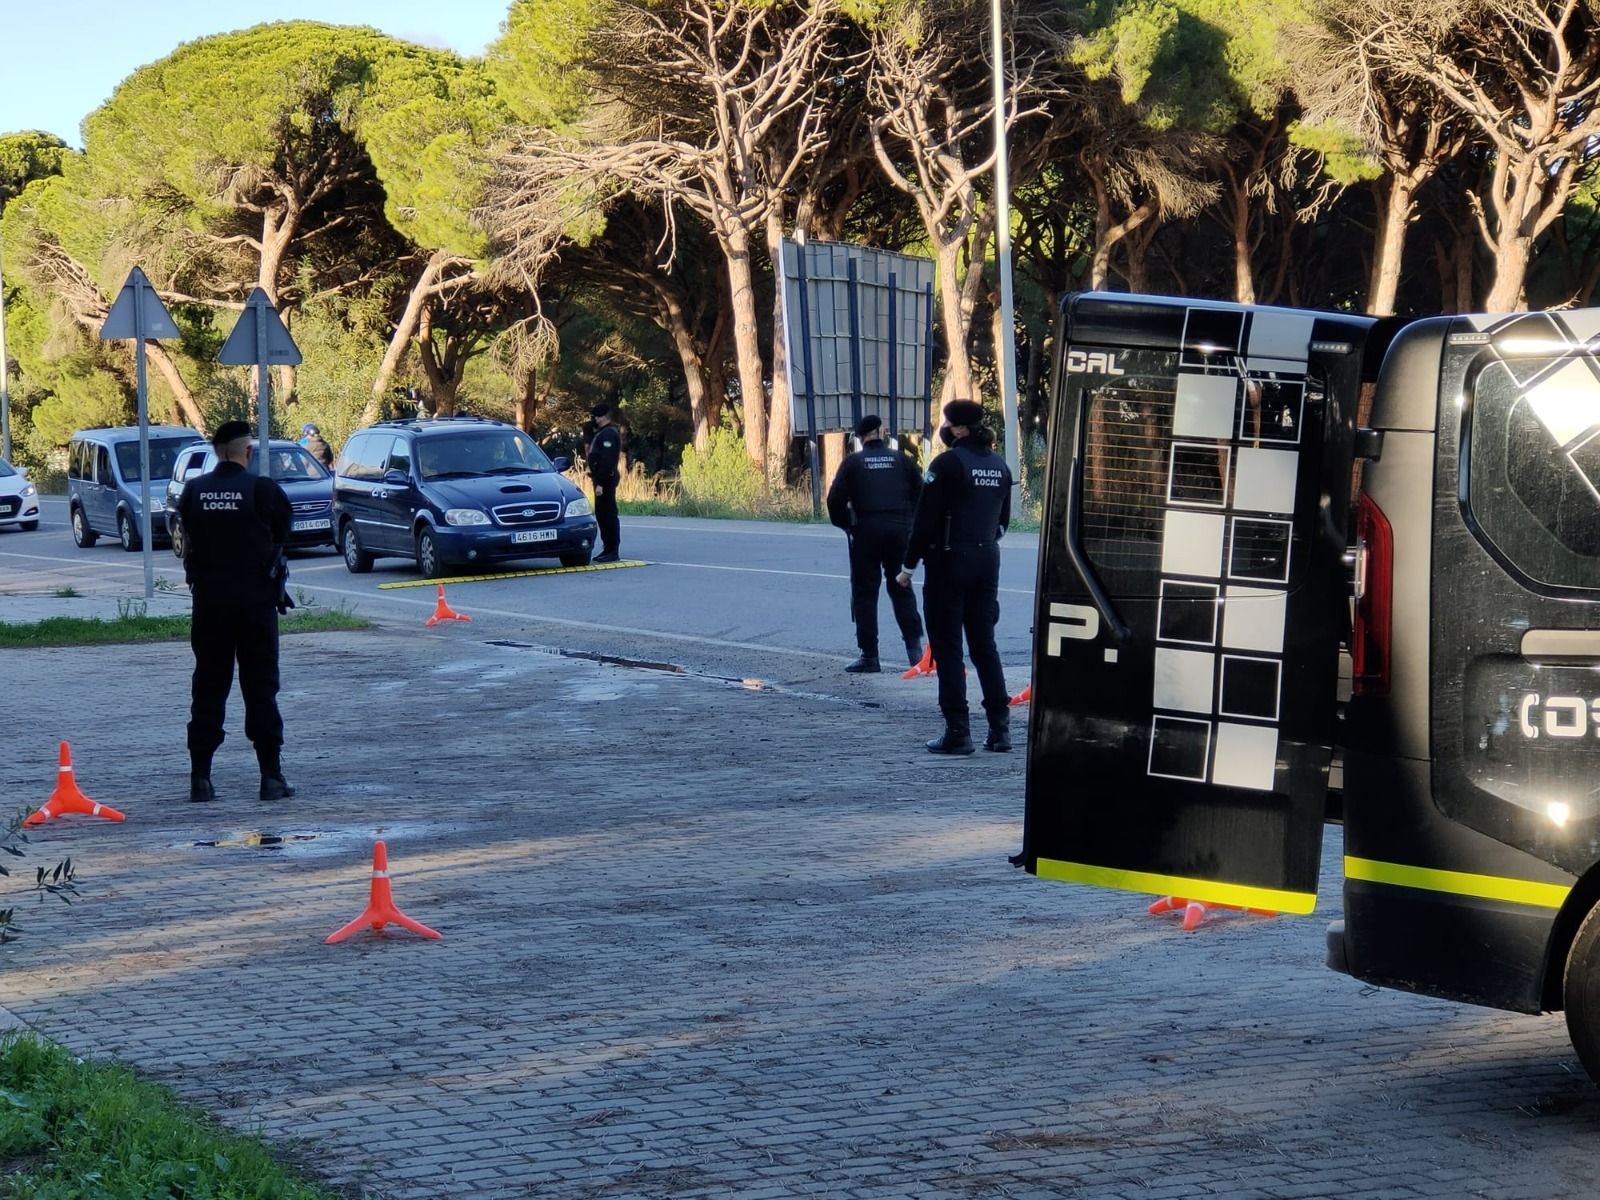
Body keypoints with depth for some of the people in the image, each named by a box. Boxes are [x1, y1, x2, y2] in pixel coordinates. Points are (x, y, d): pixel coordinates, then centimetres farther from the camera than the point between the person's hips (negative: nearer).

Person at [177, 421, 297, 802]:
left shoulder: (193, 491, 0)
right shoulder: (262, 489, -9)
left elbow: (187, 537, 2)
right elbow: (282, 530, -1)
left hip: (208, 600, 3)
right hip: (255, 599, -3)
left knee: (208, 687, 9)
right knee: (261, 687, 2)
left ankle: (200, 775, 7)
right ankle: (271, 775, 0)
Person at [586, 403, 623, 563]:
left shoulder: (608, 434, -16)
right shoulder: (602, 432, 17)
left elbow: (606, 460, -23)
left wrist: (600, 483, -25)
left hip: (606, 479, -11)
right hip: (602, 479, 11)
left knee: (608, 514, -8)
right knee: (601, 514, 14)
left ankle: (612, 551, -6)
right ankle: (607, 549, 20)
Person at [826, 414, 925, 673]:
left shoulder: (853, 462, 1)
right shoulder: (901, 460, 7)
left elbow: (835, 499, -7)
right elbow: (921, 493, 3)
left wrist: (845, 524, 9)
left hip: (866, 532, -2)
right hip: (900, 531, 2)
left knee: (865, 594, 4)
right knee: (901, 589, 15)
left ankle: (869, 656, 3)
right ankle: (914, 644, 3)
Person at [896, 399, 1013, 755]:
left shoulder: (947, 464, -14)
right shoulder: (999, 465, 9)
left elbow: (926, 519, -15)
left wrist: (909, 566, -9)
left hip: (948, 561, -7)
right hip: (987, 559, 7)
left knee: (947, 648, -1)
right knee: (984, 645, 13)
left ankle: (958, 733, -3)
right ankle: (1000, 729, 10)